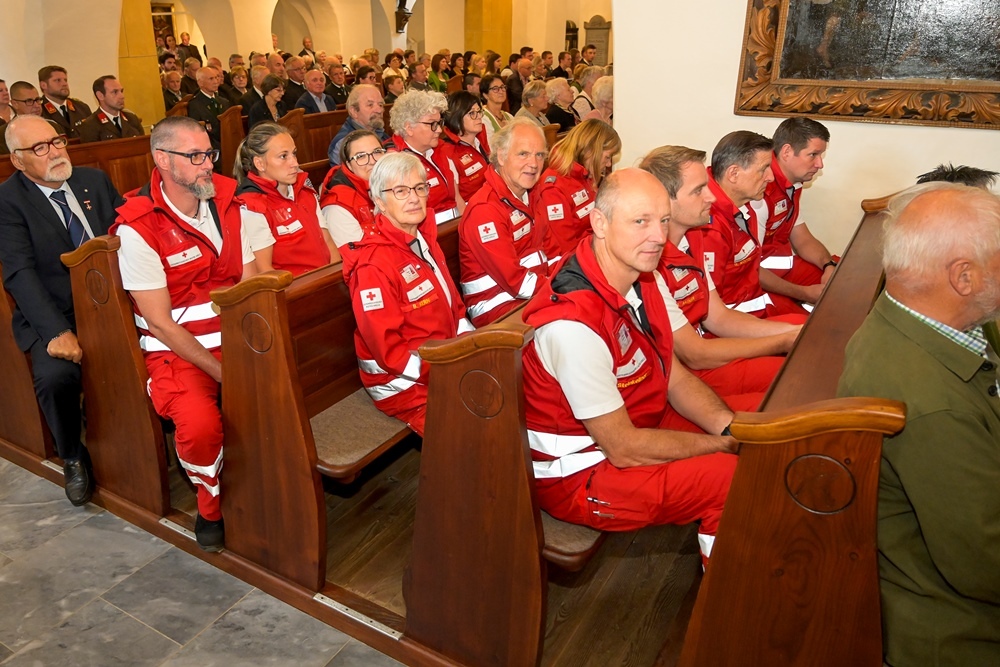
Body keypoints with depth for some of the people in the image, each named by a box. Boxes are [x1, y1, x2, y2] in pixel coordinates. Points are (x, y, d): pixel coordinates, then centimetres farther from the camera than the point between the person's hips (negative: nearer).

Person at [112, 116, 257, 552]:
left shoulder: (228, 201, 5)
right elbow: (160, 323, -11)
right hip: (177, 349, -4)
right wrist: (221, 372, -17)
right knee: (200, 422, -32)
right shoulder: (137, 227, -11)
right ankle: (212, 504, 3)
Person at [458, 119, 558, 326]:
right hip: (496, 307, -9)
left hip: (538, 293, 9)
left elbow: (548, 250, 14)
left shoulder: (529, 196, 11)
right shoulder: (485, 209, -18)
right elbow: (517, 282, -21)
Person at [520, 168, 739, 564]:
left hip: (634, 423, 9)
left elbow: (676, 379, 4)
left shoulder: (638, 278, -4)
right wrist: (727, 446, -15)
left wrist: (734, 429, -13)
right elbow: (624, 449, -25)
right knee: (736, 476, -20)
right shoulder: (573, 323, -32)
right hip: (578, 475, -9)